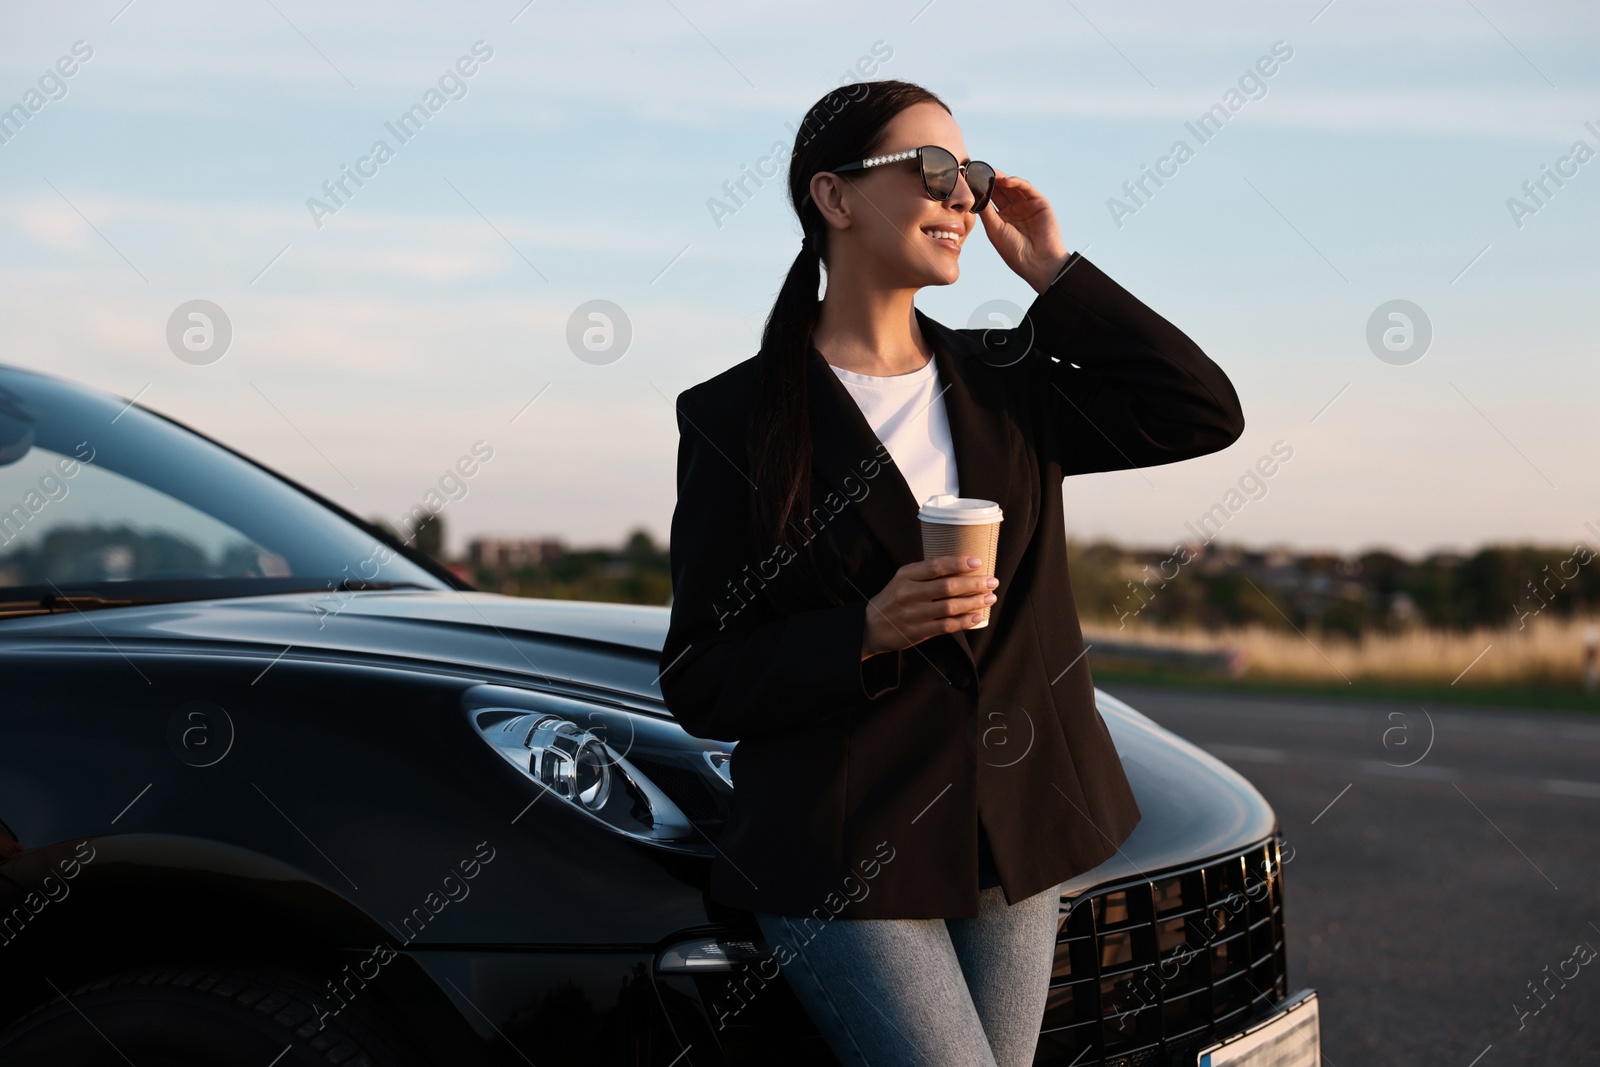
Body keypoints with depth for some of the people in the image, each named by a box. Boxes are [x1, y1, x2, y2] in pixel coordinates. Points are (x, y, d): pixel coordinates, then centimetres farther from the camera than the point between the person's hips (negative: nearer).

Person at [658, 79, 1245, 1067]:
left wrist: (1053, 271, -1)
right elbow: (698, 683, -6)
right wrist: (868, 633, -22)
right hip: (842, 860, -5)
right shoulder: (738, 417, -5)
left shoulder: (1002, 382, 9)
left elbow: (1205, 412, -2)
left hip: (1014, 842, 5)